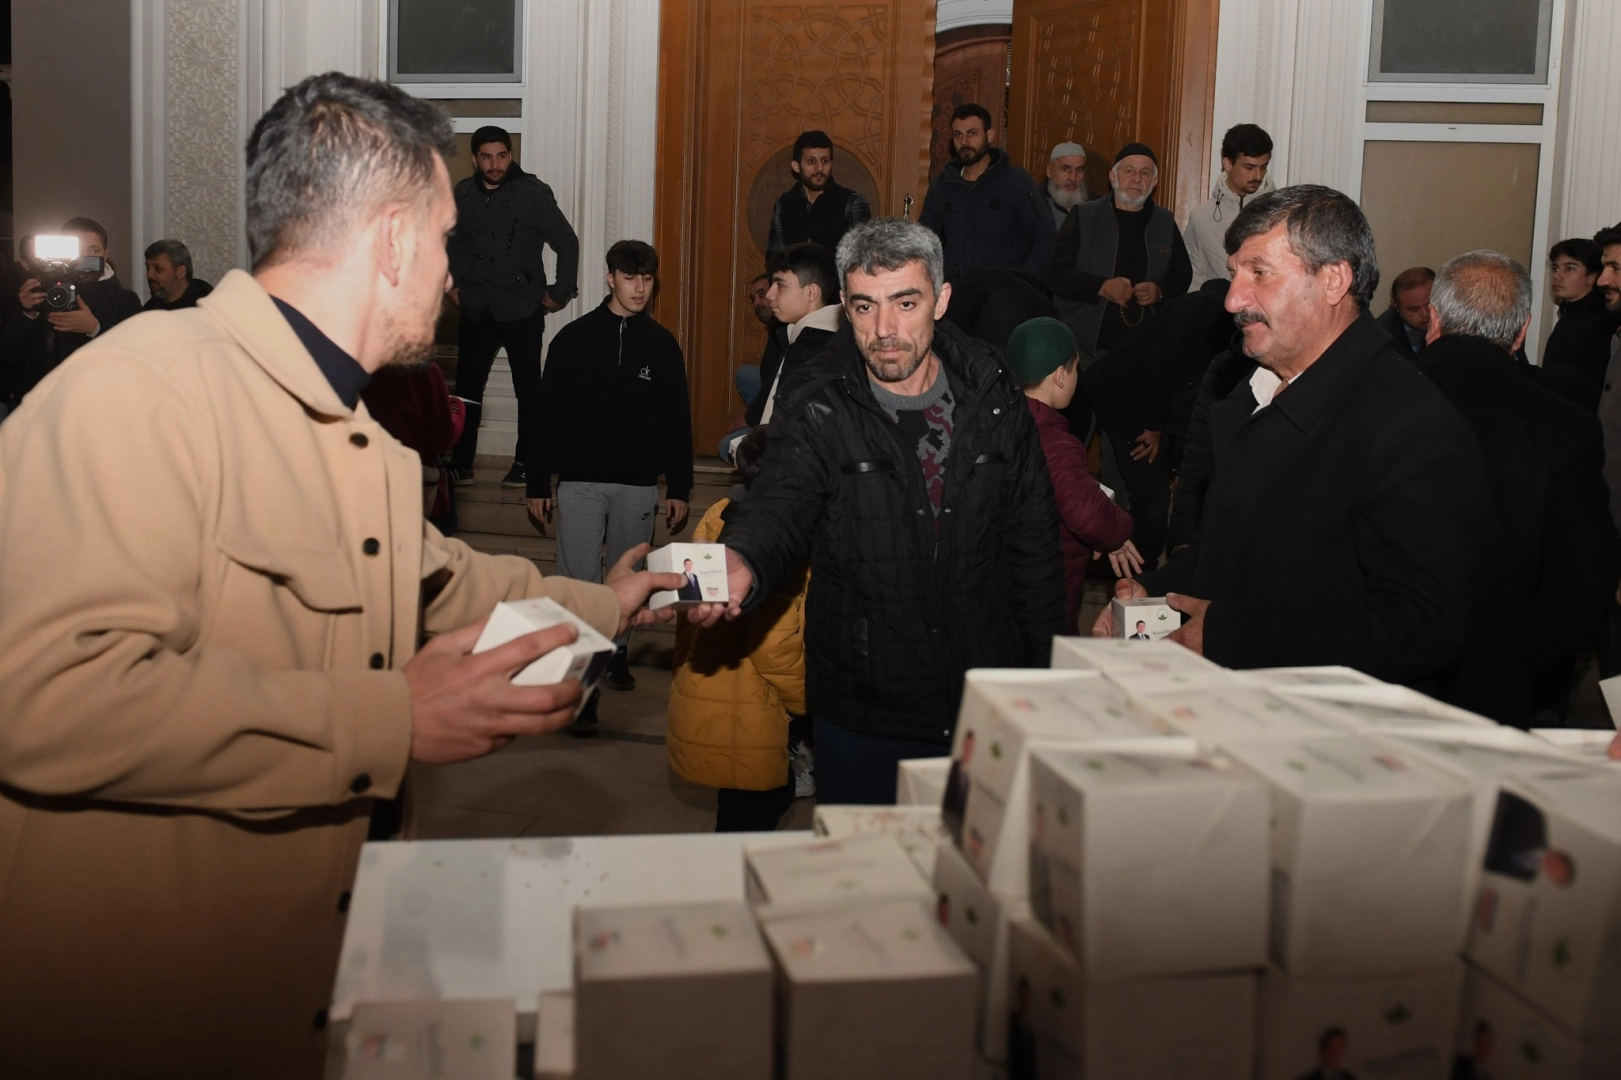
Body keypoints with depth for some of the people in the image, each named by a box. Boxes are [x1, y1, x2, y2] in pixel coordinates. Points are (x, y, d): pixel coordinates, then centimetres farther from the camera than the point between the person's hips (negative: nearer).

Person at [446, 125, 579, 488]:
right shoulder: (463, 194, 5)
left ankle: (525, 463, 16)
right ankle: (461, 463, 13)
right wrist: (451, 284, 14)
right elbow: (452, 242, 21)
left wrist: (560, 293, -5)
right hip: (476, 309, 4)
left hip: (522, 309, -3)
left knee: (528, 389, 5)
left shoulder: (533, 192, -8)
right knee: (468, 387, 5)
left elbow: (567, 244, -5)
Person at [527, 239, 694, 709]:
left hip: (639, 484, 2)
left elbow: (678, 421, 8)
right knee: (580, 580, -5)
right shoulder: (574, 338, 1)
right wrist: (538, 483, 1)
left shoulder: (663, 344, 5)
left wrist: (679, 488, 5)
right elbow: (547, 414, 3)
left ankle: (617, 652, 29)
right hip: (580, 481, -2)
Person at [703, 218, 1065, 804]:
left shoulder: (993, 397, -1)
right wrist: (742, 564, -51)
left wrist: (1045, 680, 7)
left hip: (988, 707, 2)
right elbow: (780, 507, -27)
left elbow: (1034, 543, 6)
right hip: (861, 720, -2)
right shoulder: (816, 411, -10)